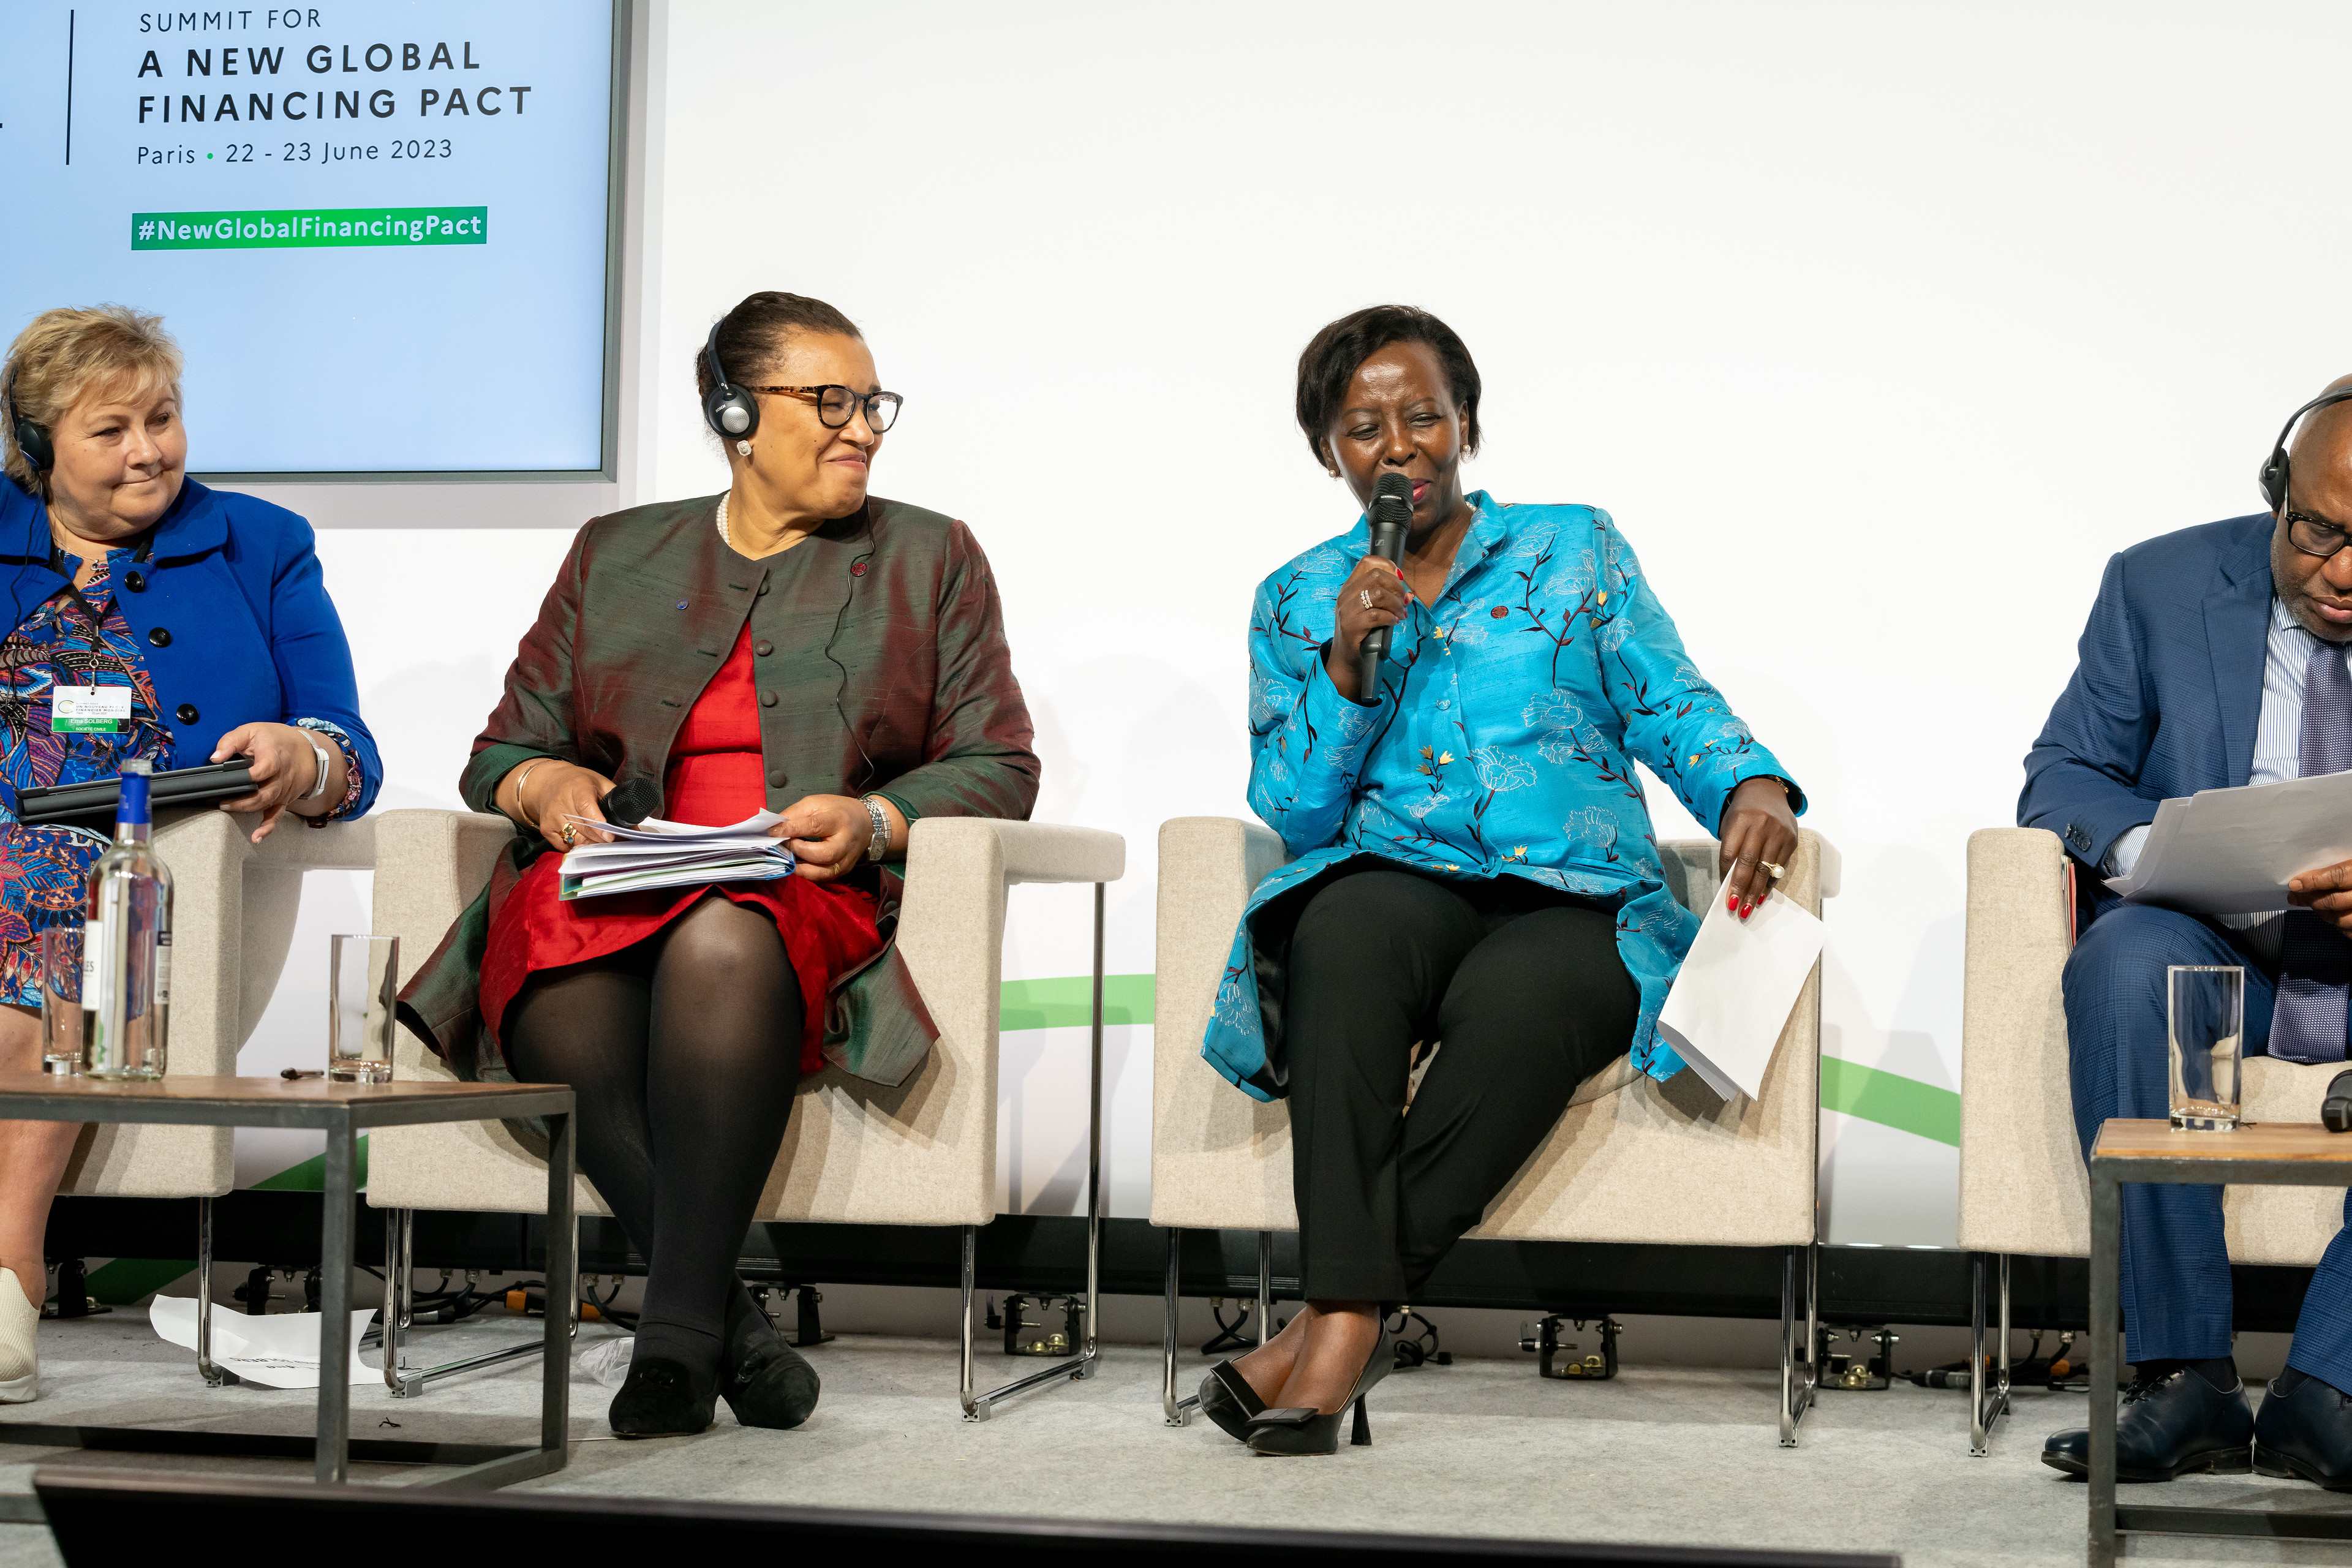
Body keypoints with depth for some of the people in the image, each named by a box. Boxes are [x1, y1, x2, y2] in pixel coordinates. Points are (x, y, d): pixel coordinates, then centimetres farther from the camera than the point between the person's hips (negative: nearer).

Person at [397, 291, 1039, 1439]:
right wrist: (545, 784, -4)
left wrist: (875, 819, -10)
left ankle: (678, 1334, -37)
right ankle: (736, 1327, -32)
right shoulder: (616, 557, 21)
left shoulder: (932, 558, 17)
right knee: (550, 976, -34)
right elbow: (502, 750, 20)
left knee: (722, 942, -38)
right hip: (613, 892, 2)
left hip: (818, 905, -2)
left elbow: (997, 769, 10)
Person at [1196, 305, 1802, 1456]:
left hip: (1579, 900, 0)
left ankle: (1338, 1317, -30)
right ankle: (1349, 1307, -38)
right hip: (1396, 881, 1)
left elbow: (1671, 706, 9)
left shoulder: (1575, 550, 18)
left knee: (1516, 992, -37)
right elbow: (1295, 815, 11)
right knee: (1348, 925, -37)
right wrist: (1349, 663, -4)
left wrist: (1749, 787, -13)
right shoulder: (1295, 602, 19)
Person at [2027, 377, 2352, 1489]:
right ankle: (2184, 1377, -30)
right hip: (2211, 951, 0)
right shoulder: (2162, 587, 4)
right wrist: (2148, 846, -21)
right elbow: (2060, 778, 3)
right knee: (2125, 960, -34)